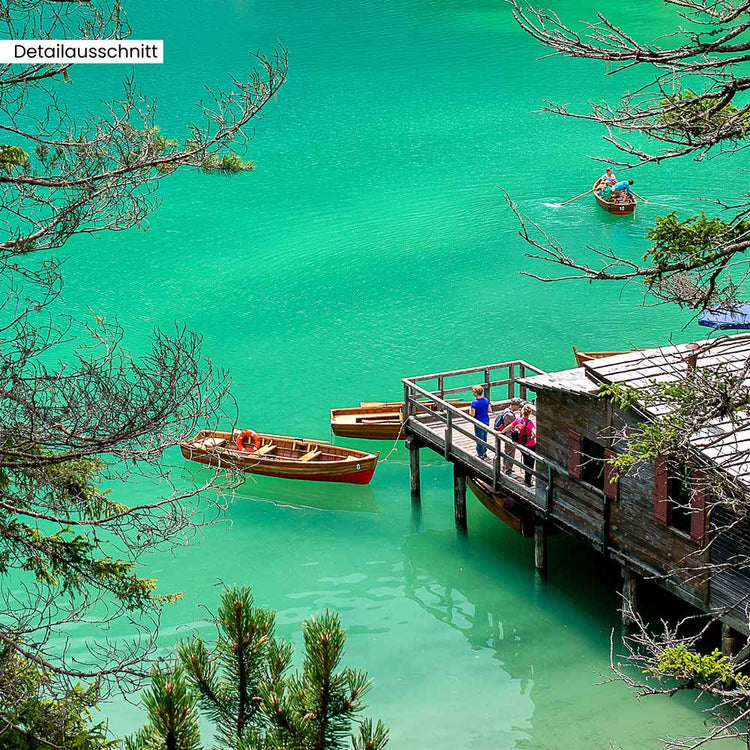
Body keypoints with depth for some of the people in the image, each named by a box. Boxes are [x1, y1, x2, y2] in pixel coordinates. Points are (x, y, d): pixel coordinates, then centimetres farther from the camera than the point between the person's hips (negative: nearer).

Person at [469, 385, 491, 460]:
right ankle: (484, 453, 31)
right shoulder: (486, 400, -2)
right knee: (484, 438, 20)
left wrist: (470, 409, -3)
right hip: (486, 421, 6)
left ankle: (481, 454, 15)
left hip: (479, 423, -6)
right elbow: (489, 410, 7)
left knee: (479, 439, 7)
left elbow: (472, 415, -21)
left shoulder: (474, 403, -22)